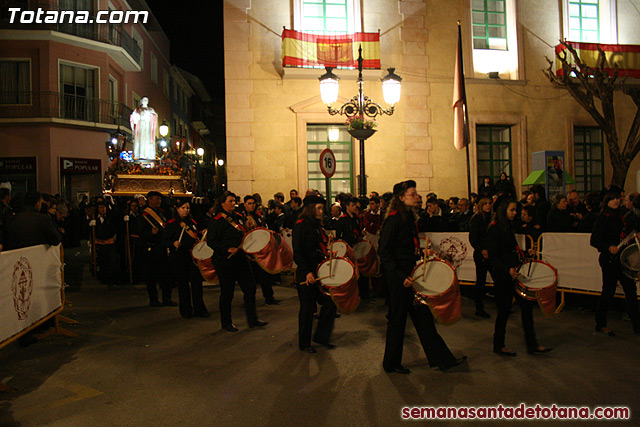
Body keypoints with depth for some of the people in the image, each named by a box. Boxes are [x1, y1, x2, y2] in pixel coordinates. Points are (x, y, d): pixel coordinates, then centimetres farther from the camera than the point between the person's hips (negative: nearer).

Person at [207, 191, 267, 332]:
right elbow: (211, 241, -15)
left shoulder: (238, 217, 11)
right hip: (224, 261, -7)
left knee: (250, 287, 7)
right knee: (227, 292, 3)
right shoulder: (217, 221, -11)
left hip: (240, 257, 7)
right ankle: (226, 322, 21)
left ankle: (252, 319, 19)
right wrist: (227, 249, -24)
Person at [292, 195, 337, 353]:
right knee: (308, 307, 2)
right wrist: (307, 272, -24)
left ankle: (321, 336, 21)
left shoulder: (317, 226, 14)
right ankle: (304, 344, 18)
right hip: (306, 274, -8)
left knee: (331, 301, 5)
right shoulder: (301, 225, -11)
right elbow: (297, 253, -17)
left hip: (320, 272, 8)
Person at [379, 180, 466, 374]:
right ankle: (392, 363, 20)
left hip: (410, 274, 9)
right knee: (397, 318, 4)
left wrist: (423, 252, 10)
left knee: (423, 314, 12)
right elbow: (384, 253, -20)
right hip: (398, 277, -8)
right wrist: (400, 276, -25)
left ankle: (442, 359, 19)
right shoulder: (394, 219, -16)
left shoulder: (409, 217, 11)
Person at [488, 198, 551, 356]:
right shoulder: (495, 229, -14)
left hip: (513, 273, 9)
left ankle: (532, 345, 16)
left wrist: (526, 253, 9)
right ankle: (499, 345, 18)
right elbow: (493, 258, -18)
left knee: (527, 304, 7)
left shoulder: (508, 227, 13)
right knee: (505, 310, 1)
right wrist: (508, 269, -29)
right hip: (502, 276, -9)